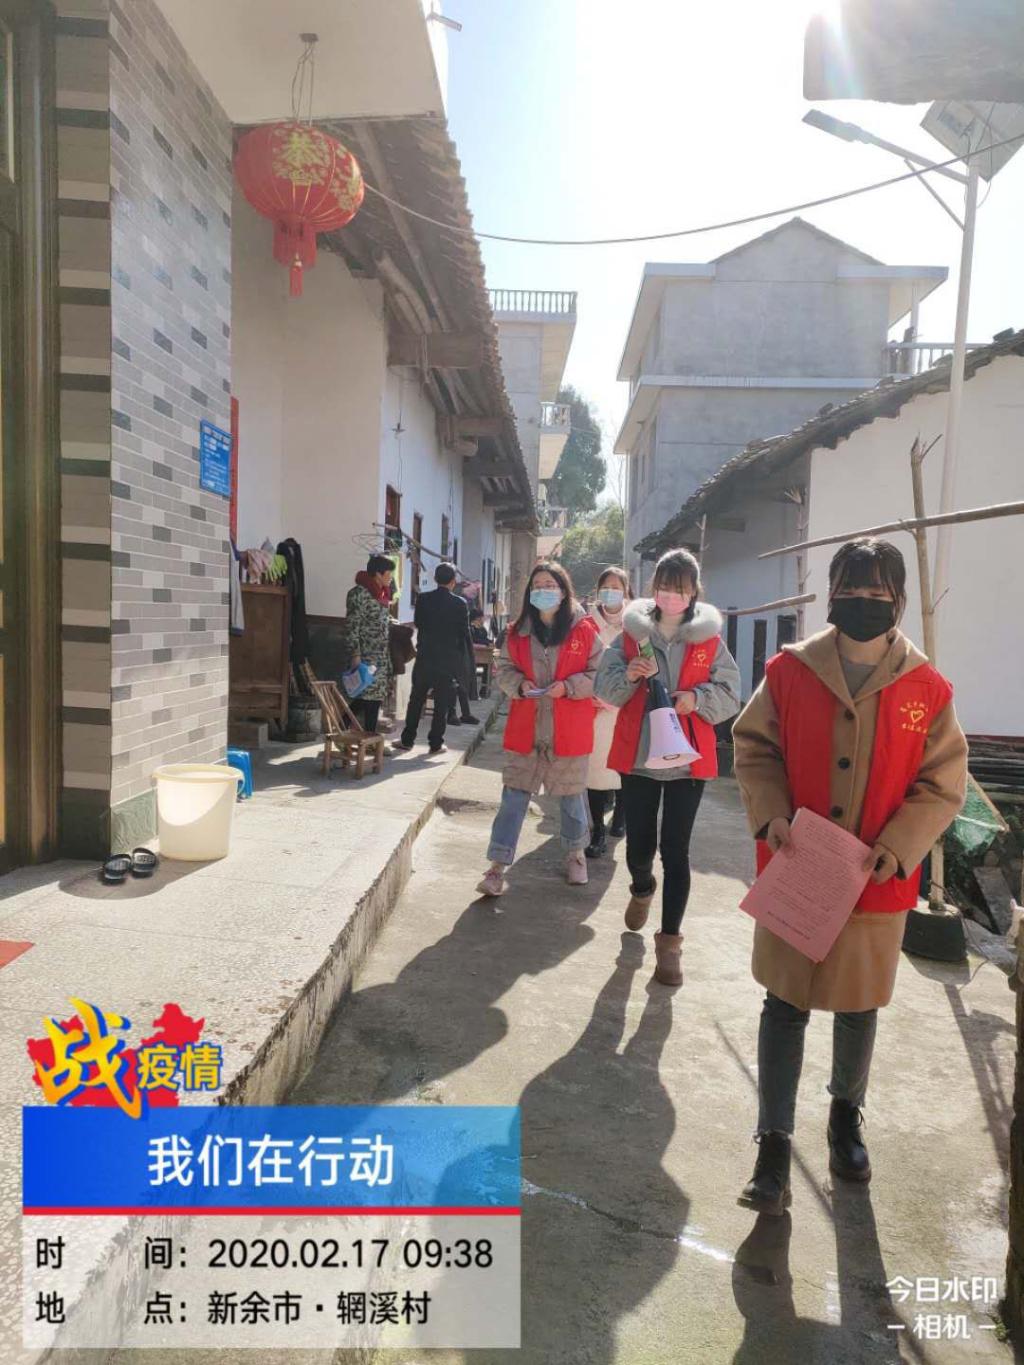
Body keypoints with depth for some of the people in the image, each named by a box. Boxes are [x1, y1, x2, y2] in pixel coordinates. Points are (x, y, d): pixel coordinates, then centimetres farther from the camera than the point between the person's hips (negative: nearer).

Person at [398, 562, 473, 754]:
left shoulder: (422, 599, -3)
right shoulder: (460, 603, -9)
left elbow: (417, 624, 8)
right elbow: (465, 633, -5)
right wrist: (466, 659, 4)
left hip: (424, 658, 2)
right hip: (448, 660, -2)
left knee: (416, 700, 13)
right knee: (441, 703, 6)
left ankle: (407, 739, 17)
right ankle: (435, 743, 8)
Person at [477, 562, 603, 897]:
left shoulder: (584, 630, -4)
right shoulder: (517, 631, 4)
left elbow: (599, 673, -3)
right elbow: (503, 669, 11)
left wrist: (568, 686, -17)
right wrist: (519, 684, -9)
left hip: (569, 731, -1)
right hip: (525, 730, 2)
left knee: (571, 796, 15)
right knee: (513, 797, 1)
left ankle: (576, 854, 38)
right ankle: (497, 867, 5)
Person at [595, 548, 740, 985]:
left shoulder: (709, 638, 1)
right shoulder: (632, 631, 3)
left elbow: (729, 695, 1)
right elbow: (605, 686, 1)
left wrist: (697, 698, -18)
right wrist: (629, 675, -19)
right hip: (637, 756, 1)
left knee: (675, 851, 0)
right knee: (638, 846, 11)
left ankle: (670, 941, 12)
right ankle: (642, 889, 46)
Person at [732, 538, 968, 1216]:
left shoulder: (928, 689, -6)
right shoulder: (789, 671, -6)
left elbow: (942, 785, -2)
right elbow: (754, 746, 2)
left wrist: (896, 848, -16)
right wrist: (770, 811, -14)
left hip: (875, 882, 1)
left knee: (859, 1006, 19)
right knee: (785, 1005, 7)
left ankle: (847, 1114, 45)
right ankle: (775, 1141, 21)